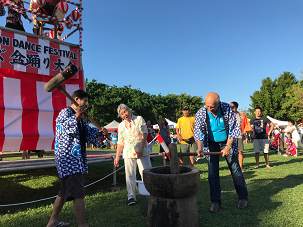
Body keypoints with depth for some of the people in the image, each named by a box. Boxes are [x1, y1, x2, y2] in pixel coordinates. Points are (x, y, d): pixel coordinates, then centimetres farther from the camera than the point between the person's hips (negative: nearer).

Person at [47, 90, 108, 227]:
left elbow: (88, 131, 18)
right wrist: (77, 116, -35)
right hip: (68, 158, -10)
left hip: (75, 158, 10)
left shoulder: (80, 118, 21)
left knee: (65, 191, 19)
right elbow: (66, 128, -22)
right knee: (78, 192, -10)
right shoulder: (65, 113, -7)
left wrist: (99, 132, -1)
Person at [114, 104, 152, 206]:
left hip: (142, 152, -2)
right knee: (130, 175, 2)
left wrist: (141, 148, -17)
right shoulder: (121, 126, 12)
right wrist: (117, 157, 11)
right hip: (128, 153, 3)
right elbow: (120, 142, 16)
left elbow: (144, 134, -6)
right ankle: (131, 196, 11)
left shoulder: (139, 119, 2)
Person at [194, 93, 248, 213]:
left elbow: (233, 128, -12)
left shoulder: (227, 109, -18)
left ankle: (243, 198, 18)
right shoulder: (201, 113, -18)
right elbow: (199, 131, -21)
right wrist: (200, 148, -37)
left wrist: (228, 147, -17)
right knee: (212, 172, -1)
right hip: (211, 144, 0)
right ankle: (216, 201, 10)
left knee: (235, 169, 2)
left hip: (227, 142, 0)